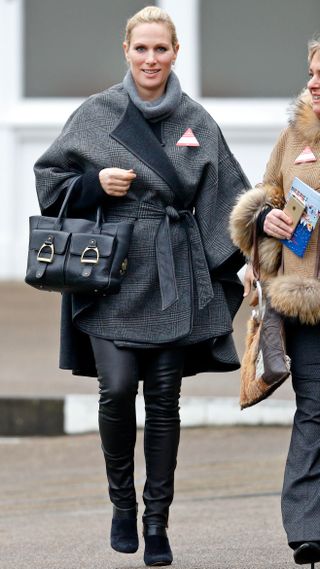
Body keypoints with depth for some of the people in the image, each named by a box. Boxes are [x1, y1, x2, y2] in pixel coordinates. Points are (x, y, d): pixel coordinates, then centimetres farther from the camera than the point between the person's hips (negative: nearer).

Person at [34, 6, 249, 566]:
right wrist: (95, 183, -9)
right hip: (112, 275, -1)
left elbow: (230, 201, 10)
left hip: (174, 282, 1)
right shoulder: (96, 114, 4)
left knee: (164, 403, 1)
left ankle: (156, 522, 9)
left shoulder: (197, 121, 8)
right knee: (117, 391, -12)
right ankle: (122, 502, 9)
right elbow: (49, 176, 8)